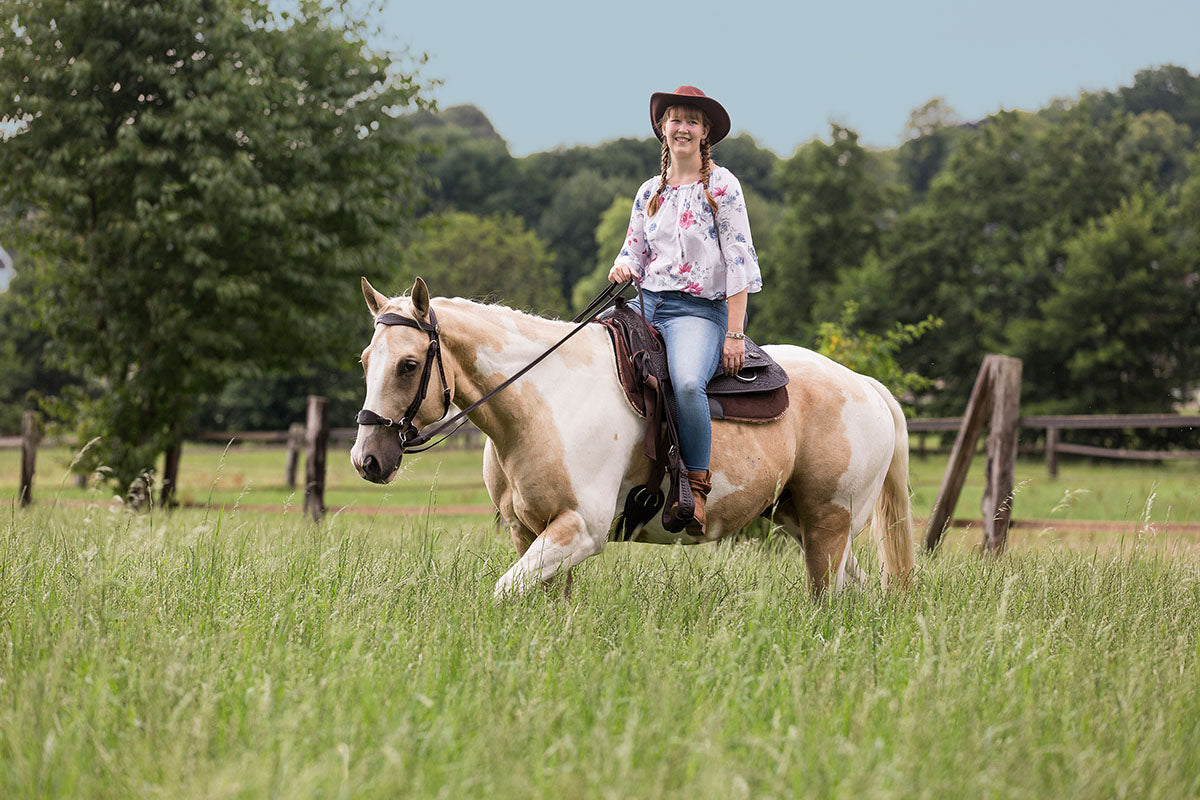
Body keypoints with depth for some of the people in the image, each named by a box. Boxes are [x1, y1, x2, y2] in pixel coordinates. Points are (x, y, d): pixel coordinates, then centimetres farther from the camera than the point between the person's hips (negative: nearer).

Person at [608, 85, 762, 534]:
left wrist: (735, 334, -10)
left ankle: (697, 486, -23)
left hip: (698, 309, -6)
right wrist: (623, 267, -4)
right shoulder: (650, 192, 16)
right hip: (646, 303, 6)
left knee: (687, 382, -35)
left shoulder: (721, 186, 0)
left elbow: (739, 261, -4)